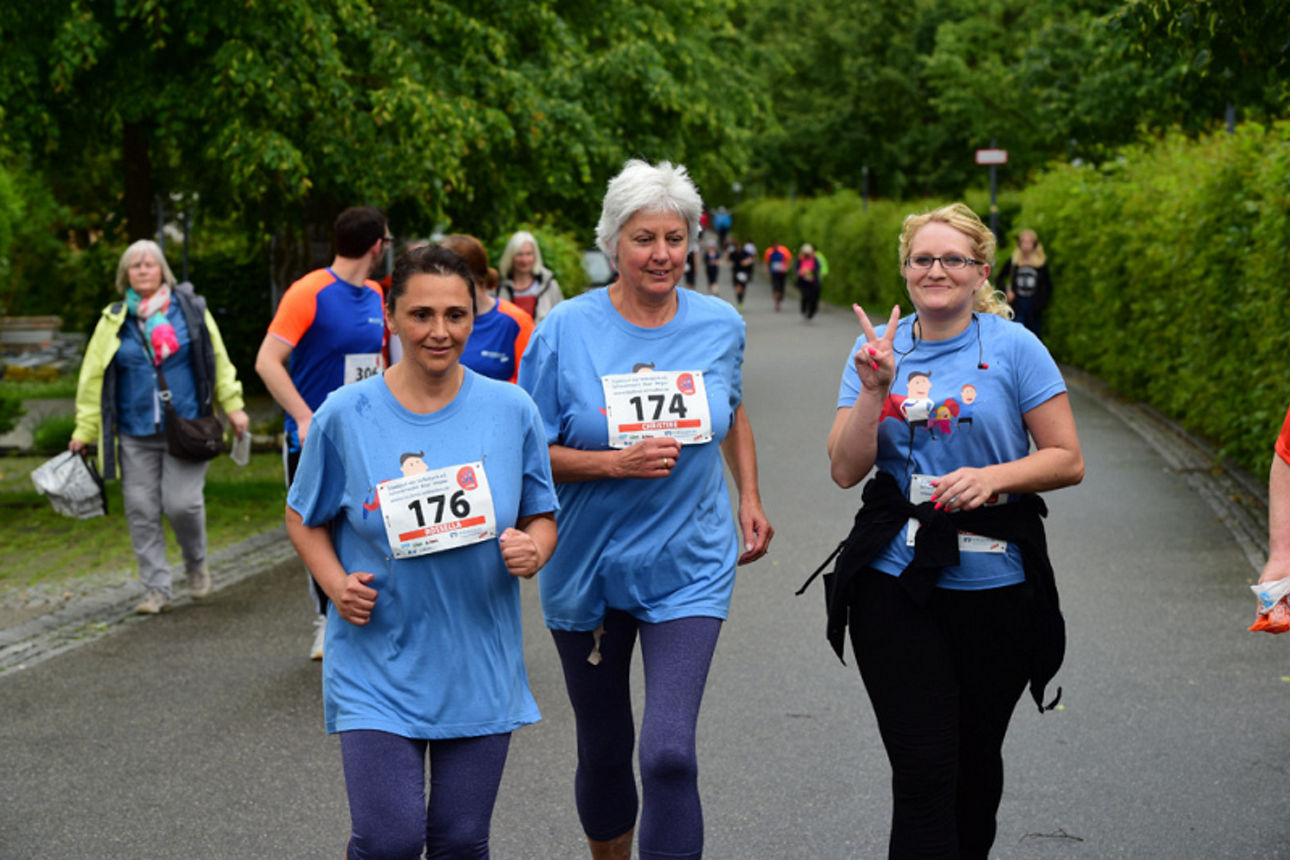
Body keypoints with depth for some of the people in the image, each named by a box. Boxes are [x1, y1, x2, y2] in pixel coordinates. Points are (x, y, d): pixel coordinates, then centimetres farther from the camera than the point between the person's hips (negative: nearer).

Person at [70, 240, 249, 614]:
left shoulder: (190, 308, 3)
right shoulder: (114, 320, 5)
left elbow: (218, 360, 9)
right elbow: (94, 376, 8)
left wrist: (232, 407, 7)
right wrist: (84, 430, 7)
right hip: (136, 435, 2)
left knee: (182, 503, -10)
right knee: (142, 512, 1)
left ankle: (196, 563, 19)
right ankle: (157, 590, 11)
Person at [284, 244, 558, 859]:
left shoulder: (511, 411, -1)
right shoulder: (345, 416, -5)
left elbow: (541, 515, 10)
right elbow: (304, 516, 8)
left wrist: (534, 550, -13)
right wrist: (335, 583, -10)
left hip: (480, 668, 2)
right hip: (377, 663, -2)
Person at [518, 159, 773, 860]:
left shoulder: (720, 326, 0)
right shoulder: (566, 331, -9)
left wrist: (749, 498, 12)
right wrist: (616, 464, -21)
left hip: (688, 571, 0)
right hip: (588, 567, 0)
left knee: (669, 754, -16)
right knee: (603, 751, 15)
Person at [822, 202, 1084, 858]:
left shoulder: (1013, 348, -4)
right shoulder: (877, 349, 4)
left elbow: (1067, 460, -3)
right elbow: (845, 470, -1)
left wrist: (993, 476, -19)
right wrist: (875, 390, -14)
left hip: (994, 587, 0)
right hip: (895, 583, 1)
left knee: (975, 760, 16)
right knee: (922, 769, -6)